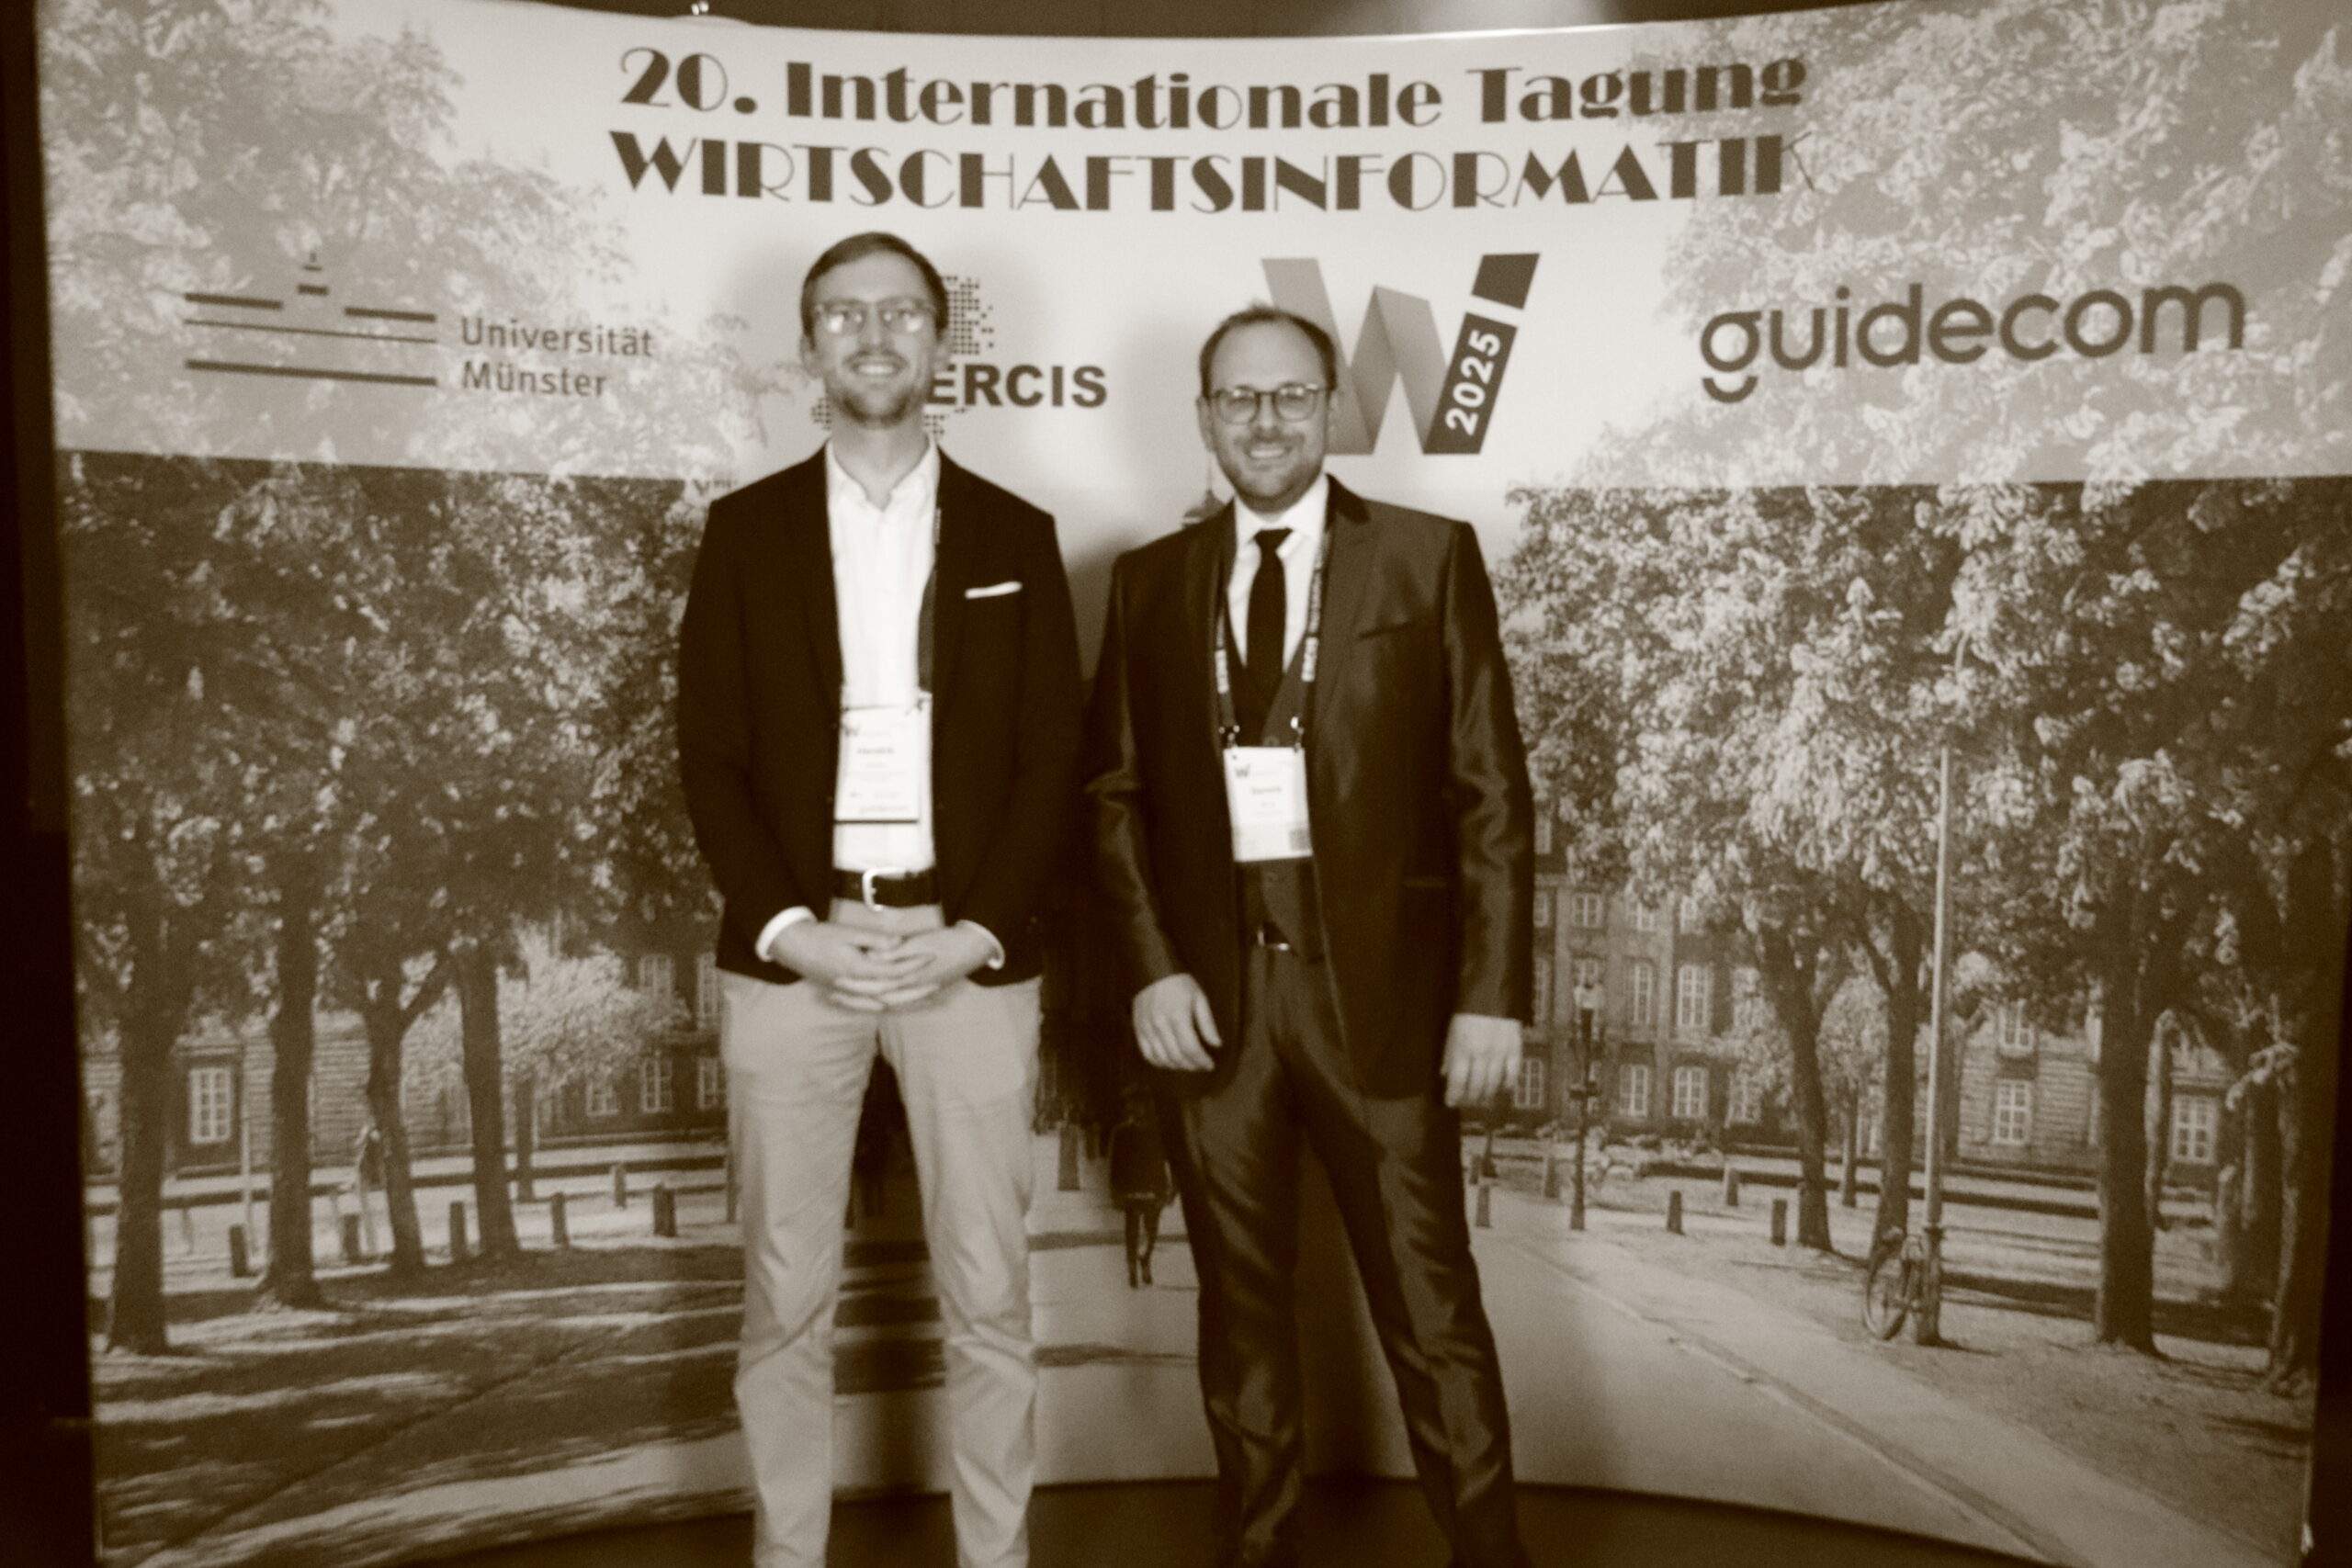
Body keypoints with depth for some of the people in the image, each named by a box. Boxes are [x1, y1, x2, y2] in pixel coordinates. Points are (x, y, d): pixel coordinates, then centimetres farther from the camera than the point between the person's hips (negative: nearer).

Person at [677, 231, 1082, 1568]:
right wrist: (790, 930, -10)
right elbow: (712, 756, 3)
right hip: (792, 952, 0)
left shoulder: (1015, 535, 8)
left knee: (989, 1295, 6)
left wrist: (976, 934, -9)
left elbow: (1054, 760, 3)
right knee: (787, 1298, 7)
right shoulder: (747, 528, 8)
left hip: (971, 953, 0)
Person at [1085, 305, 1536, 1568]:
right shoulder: (1151, 580, 9)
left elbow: (1490, 792, -1)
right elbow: (1114, 792, 9)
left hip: (1378, 987, -2)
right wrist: (1151, 967, -3)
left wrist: (1493, 990, -7)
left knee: (1432, 1309, 5)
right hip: (1208, 992, 3)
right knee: (1242, 1307, 14)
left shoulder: (1430, 557, 2)